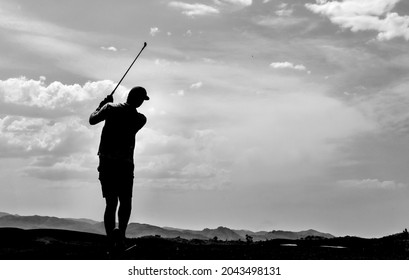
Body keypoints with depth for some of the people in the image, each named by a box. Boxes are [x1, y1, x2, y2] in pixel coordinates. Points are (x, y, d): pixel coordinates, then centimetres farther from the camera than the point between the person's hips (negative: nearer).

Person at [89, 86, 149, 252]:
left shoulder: (111, 108, -4)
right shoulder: (140, 119, -3)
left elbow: (92, 120, 5)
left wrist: (102, 105, 20)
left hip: (106, 162, 2)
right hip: (125, 164, -2)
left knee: (111, 204, 8)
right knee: (126, 202, 12)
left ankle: (111, 244, 4)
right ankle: (120, 230, -14)